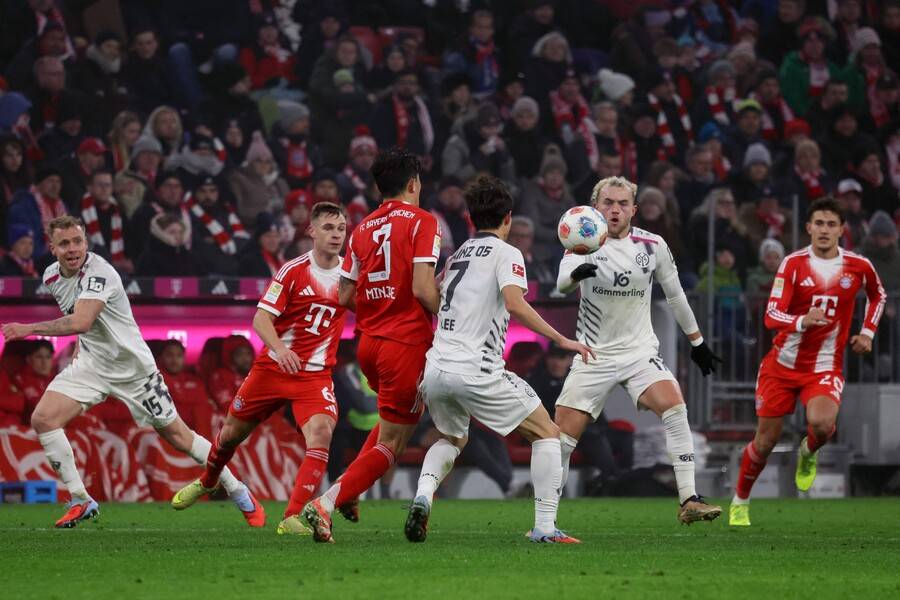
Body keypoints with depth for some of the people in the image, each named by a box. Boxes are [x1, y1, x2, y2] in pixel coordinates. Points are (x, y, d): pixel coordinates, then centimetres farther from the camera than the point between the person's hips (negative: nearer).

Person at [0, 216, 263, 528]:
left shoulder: (99, 273, -26)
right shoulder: (52, 276, -1)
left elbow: (80, 322, -40)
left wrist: (29, 329, -40)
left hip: (133, 368, -6)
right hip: (90, 363, 6)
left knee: (177, 436, 1)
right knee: (42, 419, -14)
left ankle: (238, 492, 19)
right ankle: (81, 502, -5)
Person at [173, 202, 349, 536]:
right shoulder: (293, 271, -9)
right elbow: (261, 318, -13)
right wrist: (279, 347, -32)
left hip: (315, 375, 0)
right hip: (272, 368, 0)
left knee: (321, 434, -27)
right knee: (231, 433, 14)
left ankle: (293, 519, -27)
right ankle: (207, 482, 48)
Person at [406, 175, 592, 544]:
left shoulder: (457, 256, 21)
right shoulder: (506, 254, 0)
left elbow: (432, 301, 25)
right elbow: (515, 304, -17)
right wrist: (561, 339, -17)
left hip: (436, 369, 7)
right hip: (476, 371, -7)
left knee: (452, 440, 32)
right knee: (547, 433, 7)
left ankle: (423, 495, 3)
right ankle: (545, 525, -4)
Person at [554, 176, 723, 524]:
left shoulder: (653, 246, -1)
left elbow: (675, 294, 14)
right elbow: (562, 283, -28)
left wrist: (697, 341, 19)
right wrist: (577, 273, -51)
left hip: (640, 351, 1)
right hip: (594, 355, -1)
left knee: (674, 407, -25)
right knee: (561, 439, -5)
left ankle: (689, 501, -24)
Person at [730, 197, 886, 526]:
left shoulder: (858, 266, -2)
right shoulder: (794, 263, -8)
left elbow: (878, 295, 22)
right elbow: (772, 316, -17)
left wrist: (867, 332, 9)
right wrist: (801, 322, -36)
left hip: (825, 368, 0)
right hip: (782, 364, 0)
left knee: (822, 423, -29)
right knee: (765, 441, 3)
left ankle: (808, 453, 8)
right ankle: (740, 502, 27)